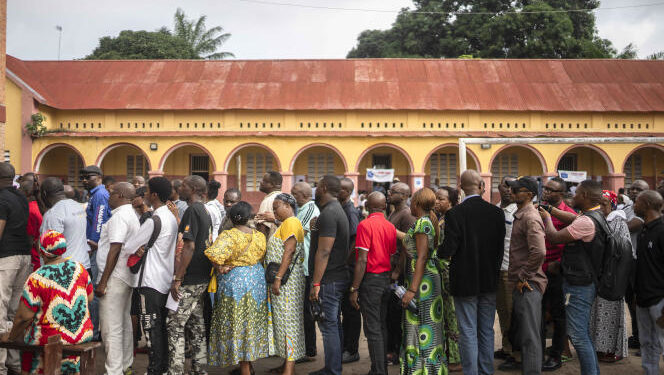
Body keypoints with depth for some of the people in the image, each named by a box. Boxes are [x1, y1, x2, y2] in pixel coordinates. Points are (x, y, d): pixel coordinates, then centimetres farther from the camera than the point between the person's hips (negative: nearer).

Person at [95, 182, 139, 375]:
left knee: (111, 328, -8)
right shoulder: (132, 215, 18)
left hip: (115, 278, -11)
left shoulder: (119, 216, -14)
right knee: (124, 323, 17)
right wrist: (98, 245, 25)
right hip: (127, 277, 11)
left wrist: (103, 281, -19)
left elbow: (115, 250, -20)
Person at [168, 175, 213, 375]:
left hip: (189, 280, -9)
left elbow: (189, 247, -21)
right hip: (202, 279, 9)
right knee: (196, 325, 13)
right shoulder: (205, 211, 14)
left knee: (175, 325, -3)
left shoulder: (192, 210, -15)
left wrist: (177, 278, -20)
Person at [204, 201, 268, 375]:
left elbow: (214, 254, -30)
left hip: (234, 281, -6)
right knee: (252, 322, 17)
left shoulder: (228, 235, -16)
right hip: (257, 279, 6)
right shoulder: (259, 236, 2)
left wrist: (220, 268, -15)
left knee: (237, 324, 3)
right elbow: (262, 256, 8)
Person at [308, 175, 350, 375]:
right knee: (334, 324, 16)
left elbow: (323, 252, -22)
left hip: (329, 280, -10)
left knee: (329, 325, -5)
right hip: (338, 277, 10)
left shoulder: (328, 213, -17)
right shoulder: (337, 210, 17)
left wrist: (316, 283, -21)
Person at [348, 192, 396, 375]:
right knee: (382, 326, 15)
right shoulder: (390, 226, 7)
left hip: (371, 279, -7)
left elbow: (362, 260, -17)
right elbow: (393, 256, 12)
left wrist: (354, 289, -13)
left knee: (373, 329, -3)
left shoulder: (365, 225, -12)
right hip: (386, 279, 7)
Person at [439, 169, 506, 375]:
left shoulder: (454, 213, -15)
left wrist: (438, 250, 4)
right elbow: (501, 248, 1)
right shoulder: (497, 212, -3)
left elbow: (448, 250, -19)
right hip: (489, 281, 4)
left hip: (465, 282, -4)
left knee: (468, 333, 3)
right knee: (487, 331, 15)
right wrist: (493, 272, 15)